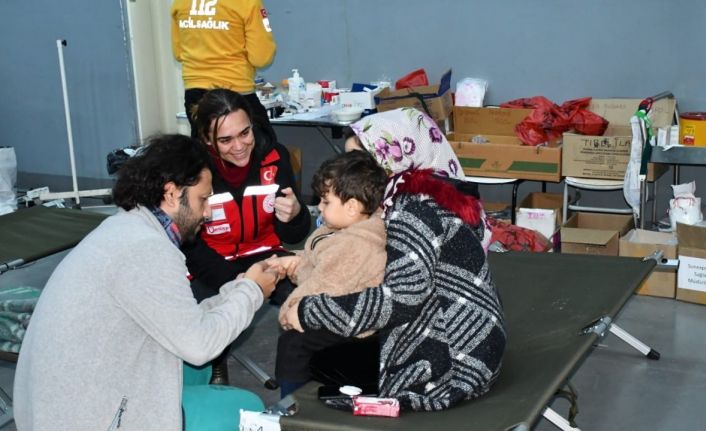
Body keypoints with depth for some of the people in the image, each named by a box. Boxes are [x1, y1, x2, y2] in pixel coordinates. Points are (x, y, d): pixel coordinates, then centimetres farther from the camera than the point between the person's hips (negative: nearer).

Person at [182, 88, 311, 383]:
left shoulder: (273, 155, -14)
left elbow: (295, 236, -9)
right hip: (211, 264, -2)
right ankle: (215, 368, 4)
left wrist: (294, 215, -35)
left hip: (263, 255, 2)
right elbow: (188, 243, -12)